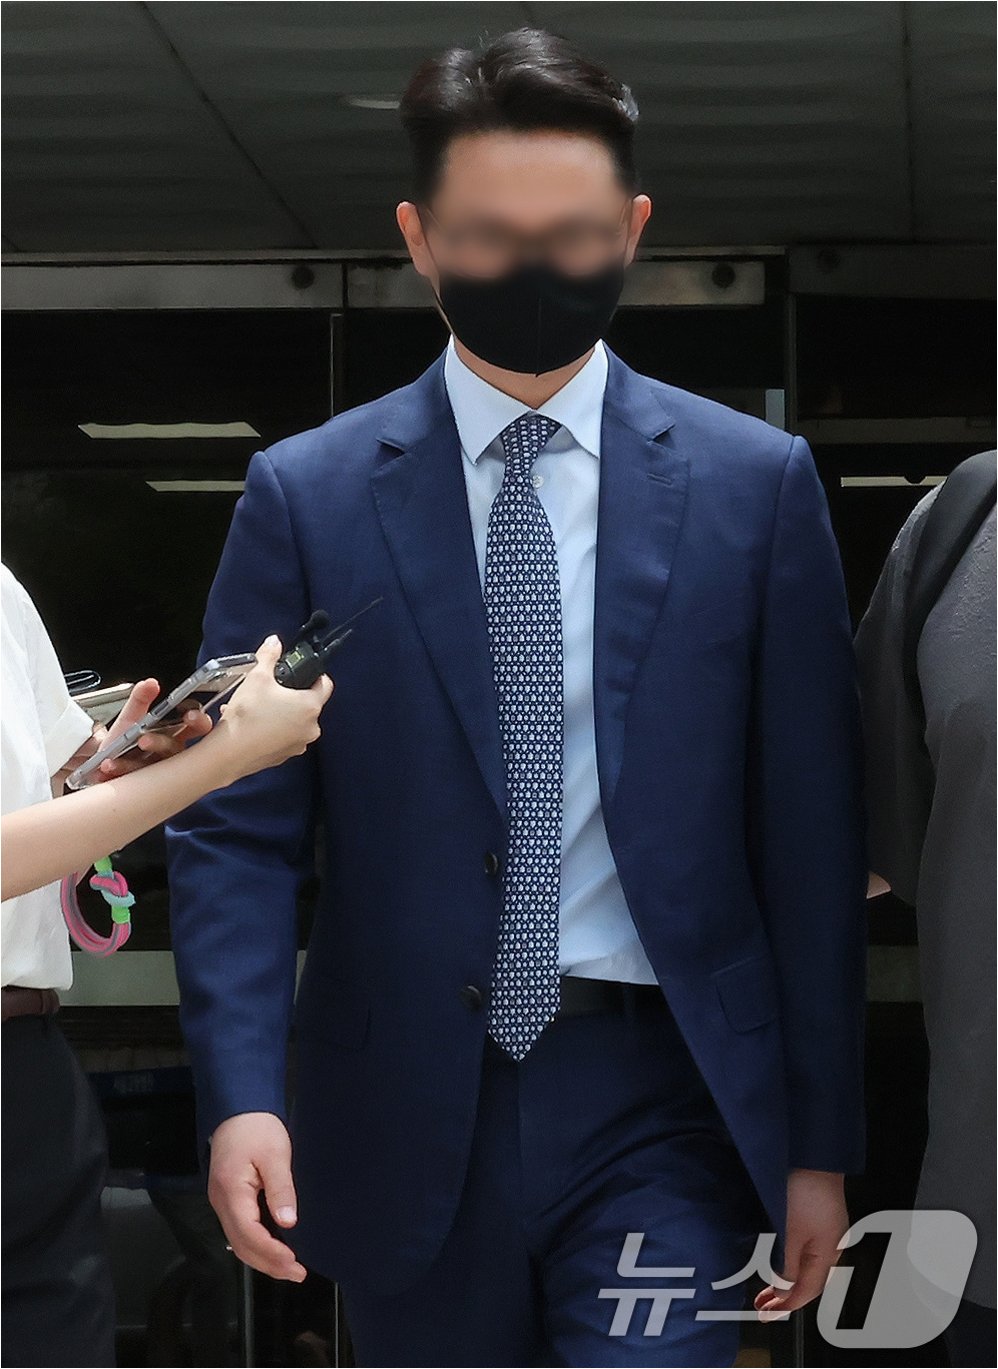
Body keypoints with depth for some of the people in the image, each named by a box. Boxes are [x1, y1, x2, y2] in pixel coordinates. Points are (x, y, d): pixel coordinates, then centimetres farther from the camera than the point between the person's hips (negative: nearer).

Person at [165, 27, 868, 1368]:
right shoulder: (307, 496, 1)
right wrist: (242, 1095, -14)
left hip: (661, 1103, 0)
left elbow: (811, 836, 3)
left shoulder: (755, 484, 2)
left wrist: (822, 1142, 2)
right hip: (407, 1115, 1)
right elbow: (237, 828, 0)